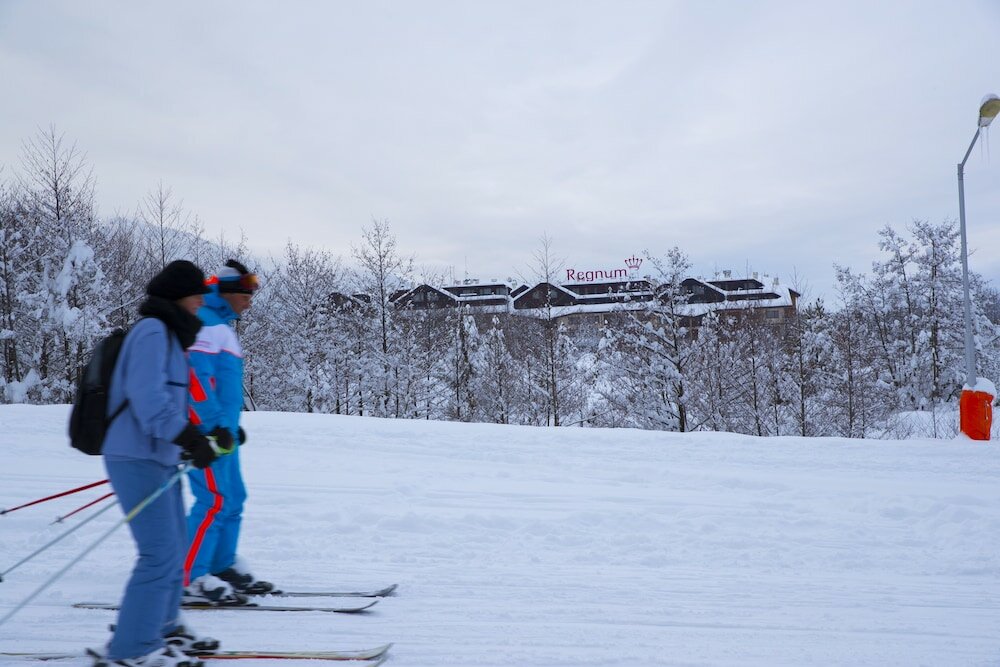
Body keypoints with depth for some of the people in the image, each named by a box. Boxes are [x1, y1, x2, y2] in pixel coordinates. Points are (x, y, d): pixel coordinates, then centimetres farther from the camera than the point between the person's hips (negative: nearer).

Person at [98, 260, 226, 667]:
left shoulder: (168, 334, 17)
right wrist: (191, 440, -27)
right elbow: (149, 398, -24)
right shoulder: (152, 332, -13)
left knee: (174, 547, 16)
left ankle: (162, 629, 29)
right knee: (161, 553, -9)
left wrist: (197, 437, 18)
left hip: (159, 457, 10)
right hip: (138, 458, -10)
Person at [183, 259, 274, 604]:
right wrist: (215, 424, -24)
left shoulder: (221, 325, 21)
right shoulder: (206, 323, -11)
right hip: (204, 429, -11)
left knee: (233, 498, 14)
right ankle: (189, 580, -8)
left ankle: (224, 567, 24)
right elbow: (194, 374, -22)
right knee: (215, 500, -12)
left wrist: (232, 423, 28)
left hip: (220, 428, 11)